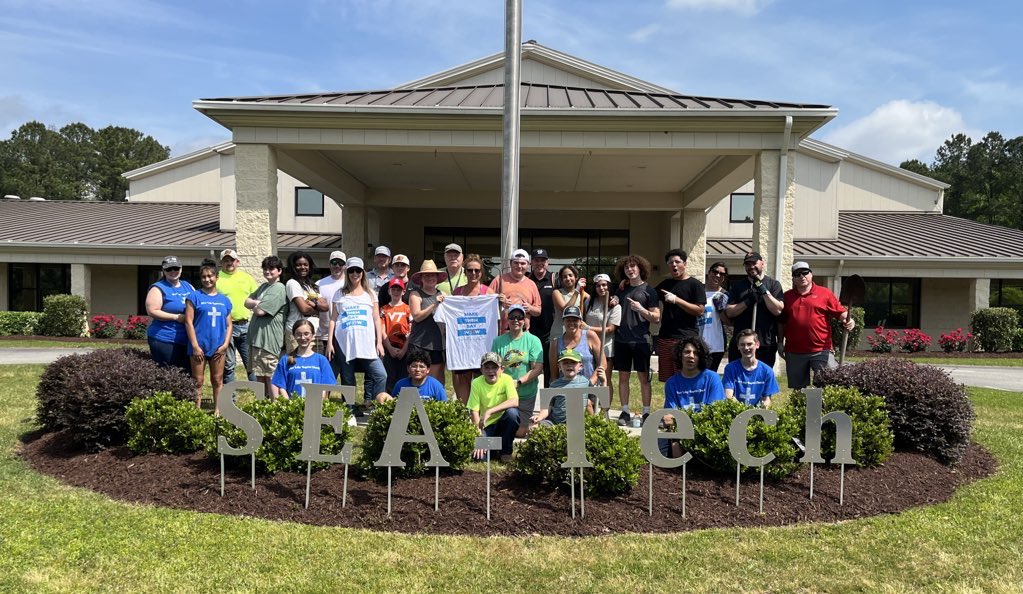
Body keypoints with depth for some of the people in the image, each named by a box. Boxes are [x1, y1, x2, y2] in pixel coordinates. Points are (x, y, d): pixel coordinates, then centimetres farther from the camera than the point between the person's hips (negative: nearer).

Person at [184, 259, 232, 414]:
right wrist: (195, 345, -12)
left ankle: (217, 410, 19)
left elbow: (229, 324, 11)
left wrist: (225, 344, -2)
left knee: (217, 380, 10)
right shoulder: (194, 297, 0)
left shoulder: (224, 300, 10)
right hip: (199, 346, -3)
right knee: (198, 381, 3)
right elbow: (188, 322, -6)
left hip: (218, 347, 3)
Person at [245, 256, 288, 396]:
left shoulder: (279, 289, -11)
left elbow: (260, 311, -16)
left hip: (269, 338, -9)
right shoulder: (263, 287, 18)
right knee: (259, 375, 14)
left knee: (270, 376, -6)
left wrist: (254, 306, 5)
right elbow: (247, 301, 14)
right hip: (257, 337, 9)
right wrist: (257, 303, -6)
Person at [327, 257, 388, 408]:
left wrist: (379, 342, 3)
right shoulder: (340, 294, 13)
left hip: (367, 344, 0)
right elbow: (333, 319, 11)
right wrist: (330, 342, 3)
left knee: (380, 375, -15)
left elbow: (377, 319, 11)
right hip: (344, 344, 0)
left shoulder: (370, 294, 14)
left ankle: (370, 404, -5)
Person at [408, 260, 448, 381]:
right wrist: (434, 305, -18)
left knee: (437, 378, 7)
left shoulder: (442, 295, 14)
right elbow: (417, 316, -10)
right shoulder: (416, 294, 1)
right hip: (421, 344, -4)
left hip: (438, 344, 4)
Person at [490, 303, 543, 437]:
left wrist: (518, 382, -18)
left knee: (520, 432, 2)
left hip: (526, 394, -1)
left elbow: (538, 368, -10)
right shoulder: (498, 341, 1)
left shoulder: (533, 340, -5)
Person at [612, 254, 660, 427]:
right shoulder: (621, 290, 14)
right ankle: (625, 412, 13)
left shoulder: (648, 290, 1)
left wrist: (641, 309, -17)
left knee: (644, 377, 3)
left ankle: (646, 413, 10)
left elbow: (656, 318, -3)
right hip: (621, 340, 4)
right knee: (623, 376, 6)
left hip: (640, 340, -4)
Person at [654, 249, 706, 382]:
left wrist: (676, 300, -15)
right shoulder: (666, 284, 17)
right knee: (668, 381, 8)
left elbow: (699, 311, -9)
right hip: (665, 337, 6)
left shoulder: (695, 285, -1)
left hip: (686, 338, -6)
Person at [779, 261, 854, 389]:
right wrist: (780, 342, 10)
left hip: (821, 350, -2)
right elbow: (781, 322, 13)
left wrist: (848, 320, -19)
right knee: (798, 389, 11)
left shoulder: (825, 293, 5)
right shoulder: (787, 296, 11)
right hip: (794, 352, 3)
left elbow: (840, 311, 2)